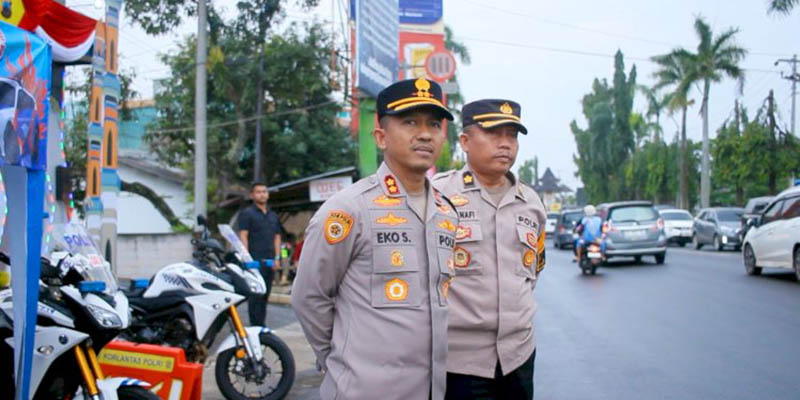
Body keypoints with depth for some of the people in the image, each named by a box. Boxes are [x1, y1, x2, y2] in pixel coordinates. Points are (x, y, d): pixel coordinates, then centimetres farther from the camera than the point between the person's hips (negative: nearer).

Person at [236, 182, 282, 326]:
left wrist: (277, 257, 10)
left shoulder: (273, 216, 20)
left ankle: (262, 325, 16)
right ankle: (256, 327, -8)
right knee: (255, 296, -9)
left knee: (265, 295, 9)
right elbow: (243, 236, -7)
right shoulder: (247, 213, 0)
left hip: (269, 261, 6)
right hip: (255, 261, -6)